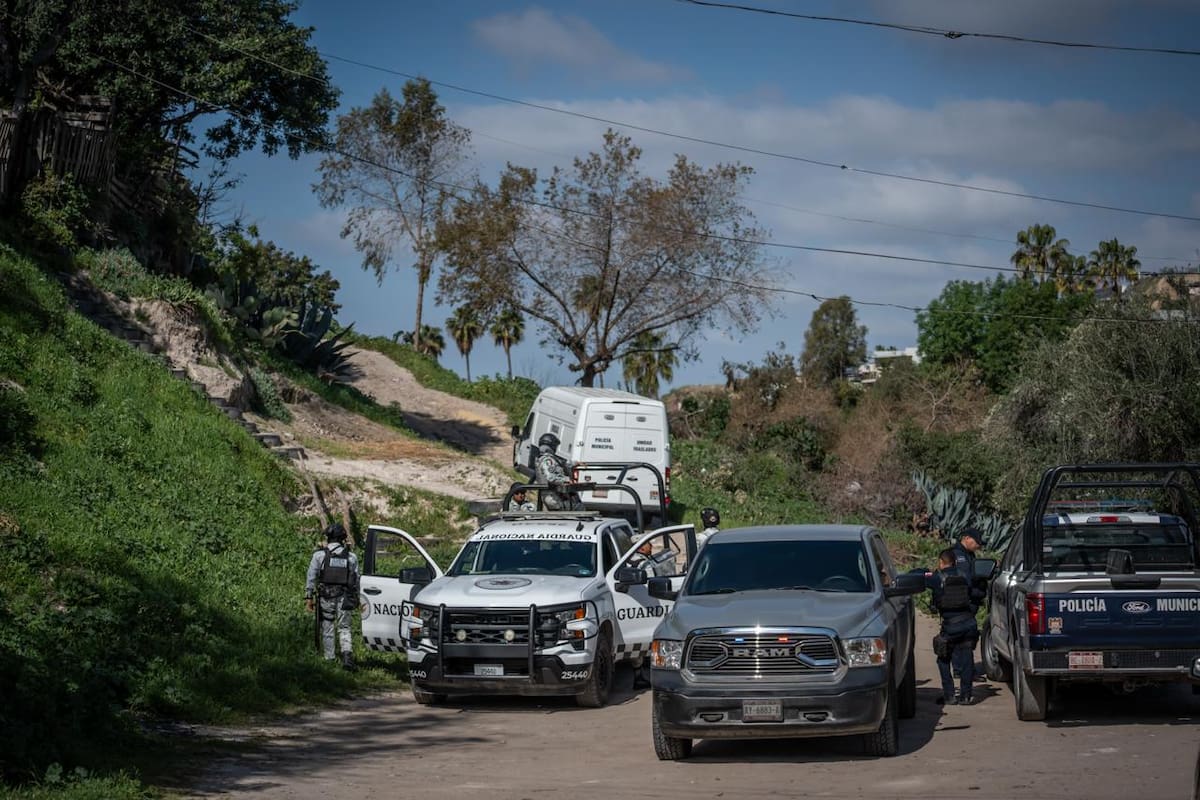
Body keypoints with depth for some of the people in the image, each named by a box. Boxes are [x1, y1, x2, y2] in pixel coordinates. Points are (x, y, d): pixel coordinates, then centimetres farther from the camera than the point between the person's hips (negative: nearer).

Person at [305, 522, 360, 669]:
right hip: (344, 598, 2)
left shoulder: (320, 555, -2)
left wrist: (309, 597, 1)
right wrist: (356, 598, 18)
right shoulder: (351, 557, 6)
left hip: (326, 596, -2)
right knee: (344, 628, 6)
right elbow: (356, 580, 10)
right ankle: (347, 654, -15)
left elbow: (311, 577, -3)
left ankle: (329, 659, 10)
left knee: (327, 628, 8)